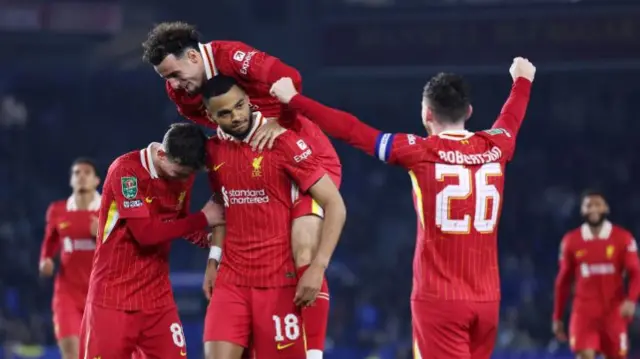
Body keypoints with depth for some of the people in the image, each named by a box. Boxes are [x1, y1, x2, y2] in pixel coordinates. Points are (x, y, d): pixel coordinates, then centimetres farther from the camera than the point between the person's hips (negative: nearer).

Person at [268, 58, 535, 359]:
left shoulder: (421, 152, -8)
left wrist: (293, 100, 9)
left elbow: (350, 130, -2)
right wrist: (522, 79, 51)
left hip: (438, 298, -5)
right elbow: (511, 117, 29)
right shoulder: (493, 147, 6)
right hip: (487, 299, 5)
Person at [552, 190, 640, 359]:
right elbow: (563, 281, 11)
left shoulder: (623, 238, -2)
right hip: (584, 311, 0)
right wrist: (557, 317, 13)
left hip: (614, 312, 0)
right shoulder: (571, 241, 3)